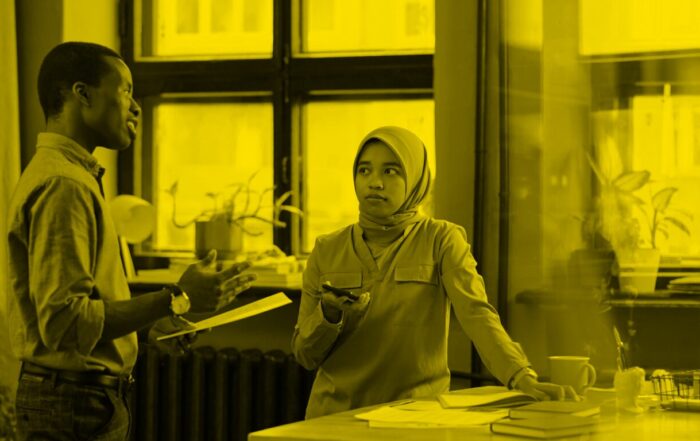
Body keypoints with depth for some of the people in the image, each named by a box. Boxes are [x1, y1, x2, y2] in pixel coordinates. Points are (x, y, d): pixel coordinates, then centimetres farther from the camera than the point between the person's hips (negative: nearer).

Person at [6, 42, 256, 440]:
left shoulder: (72, 176, 16)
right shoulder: (64, 184, -18)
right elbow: (64, 321, -25)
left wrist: (160, 315, 13)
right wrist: (175, 300, -21)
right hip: (76, 405, -10)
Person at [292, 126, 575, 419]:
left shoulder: (441, 240, 2)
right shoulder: (326, 250, 7)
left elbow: (477, 313, -12)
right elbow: (305, 355, 8)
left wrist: (522, 378, -28)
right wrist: (329, 314, -12)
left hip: (418, 411, -2)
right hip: (336, 413, 2)